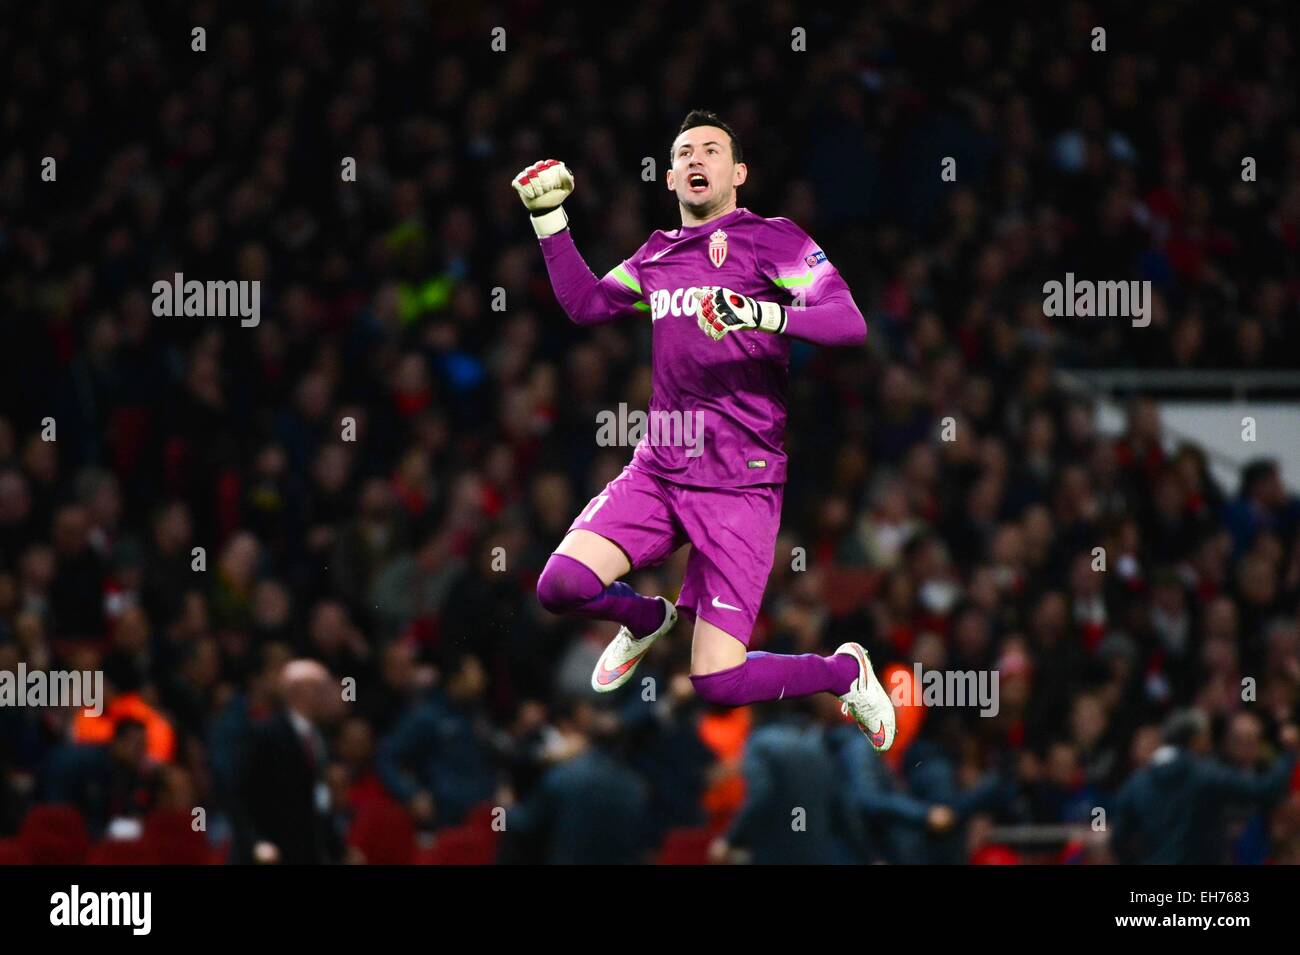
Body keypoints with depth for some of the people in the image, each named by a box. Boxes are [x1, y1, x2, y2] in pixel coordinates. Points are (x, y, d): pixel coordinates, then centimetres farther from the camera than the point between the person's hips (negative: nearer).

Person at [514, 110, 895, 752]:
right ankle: (648, 620, 16)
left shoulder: (771, 239, -2)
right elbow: (584, 304, 29)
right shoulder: (658, 254, 16)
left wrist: (759, 313, -31)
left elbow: (849, 323, -14)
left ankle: (847, 671, 18)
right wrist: (548, 217, 20)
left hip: (742, 486, -5)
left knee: (718, 684, -13)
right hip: (659, 471, 5)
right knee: (562, 585, -20)